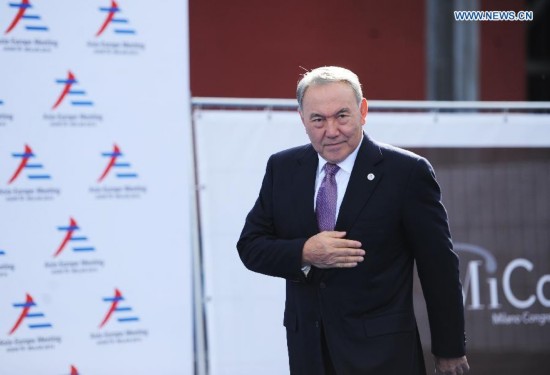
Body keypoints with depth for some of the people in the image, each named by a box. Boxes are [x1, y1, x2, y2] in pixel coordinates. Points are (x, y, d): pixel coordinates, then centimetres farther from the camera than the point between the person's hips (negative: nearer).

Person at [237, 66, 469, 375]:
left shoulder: (407, 172, -7)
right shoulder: (282, 169, 7)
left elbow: (439, 267, -3)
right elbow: (250, 245, 6)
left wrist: (450, 350, 0)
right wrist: (303, 253, -14)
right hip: (308, 349, 4)